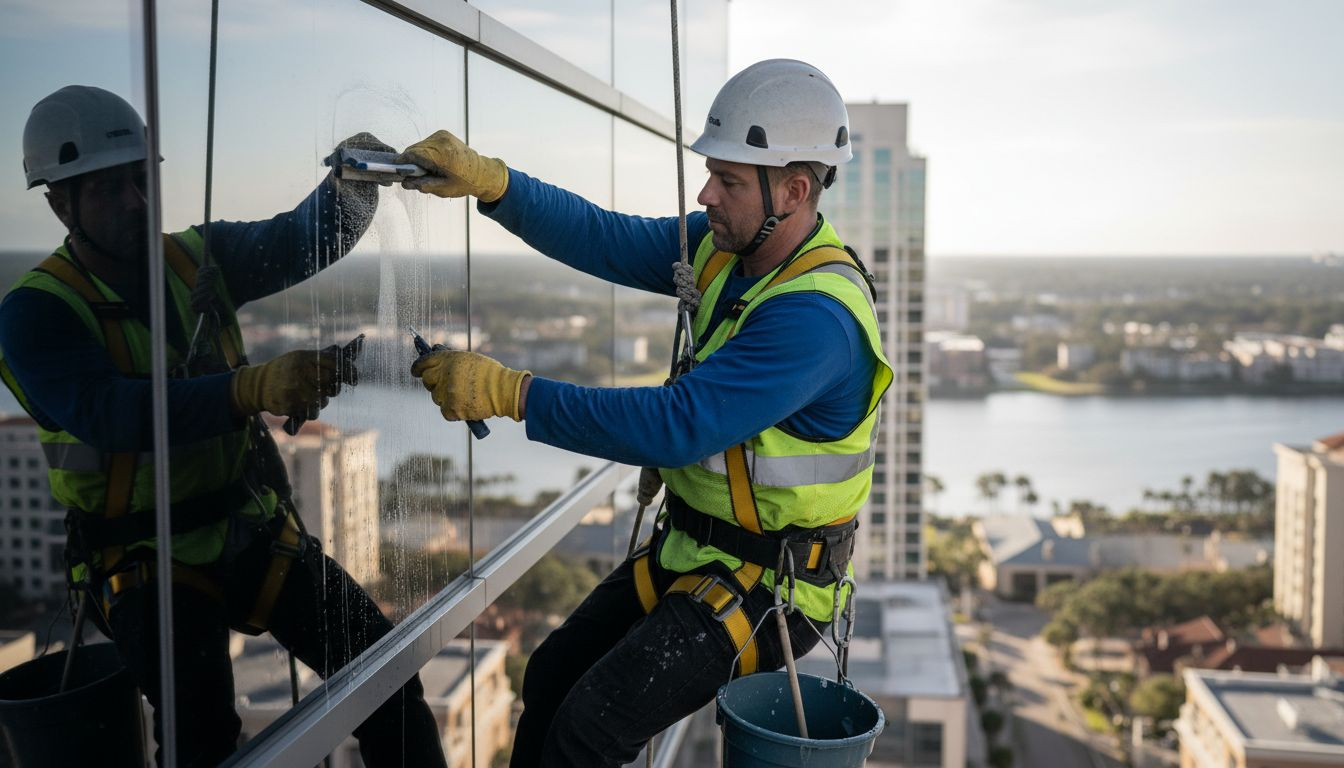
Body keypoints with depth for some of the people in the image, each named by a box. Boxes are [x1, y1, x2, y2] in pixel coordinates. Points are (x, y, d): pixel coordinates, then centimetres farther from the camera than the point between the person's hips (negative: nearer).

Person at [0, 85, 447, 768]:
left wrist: (353, 184, -32)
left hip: (250, 529, 4)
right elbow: (110, 414, -29)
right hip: (146, 562, -4)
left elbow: (306, 239, -9)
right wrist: (257, 388, -43)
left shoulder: (198, 258, 3)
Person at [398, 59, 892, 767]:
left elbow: (675, 426, -33)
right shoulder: (722, 247, -1)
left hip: (773, 580, -9)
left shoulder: (817, 316, -29)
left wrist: (510, 392, -31)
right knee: (549, 678, 13)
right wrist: (489, 181, -18)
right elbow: (604, 241, -3)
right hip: (688, 547, 9)